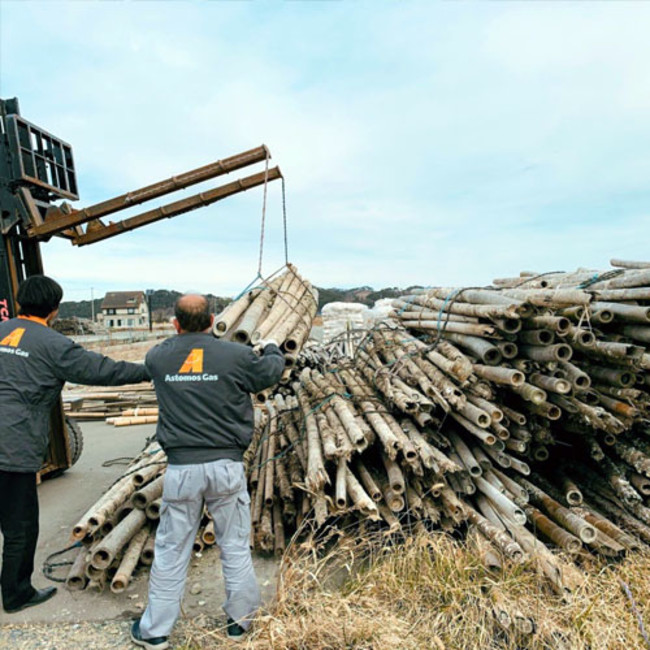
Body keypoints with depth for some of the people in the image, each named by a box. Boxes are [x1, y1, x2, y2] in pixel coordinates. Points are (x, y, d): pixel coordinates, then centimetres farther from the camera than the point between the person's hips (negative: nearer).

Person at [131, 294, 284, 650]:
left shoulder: (158, 357, -4)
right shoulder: (236, 355, -10)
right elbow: (271, 372, 6)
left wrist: (181, 337, 34)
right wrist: (272, 349, 28)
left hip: (181, 469, 1)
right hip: (226, 466, -1)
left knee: (171, 550, 17)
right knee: (235, 546, 16)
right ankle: (240, 620, 34)